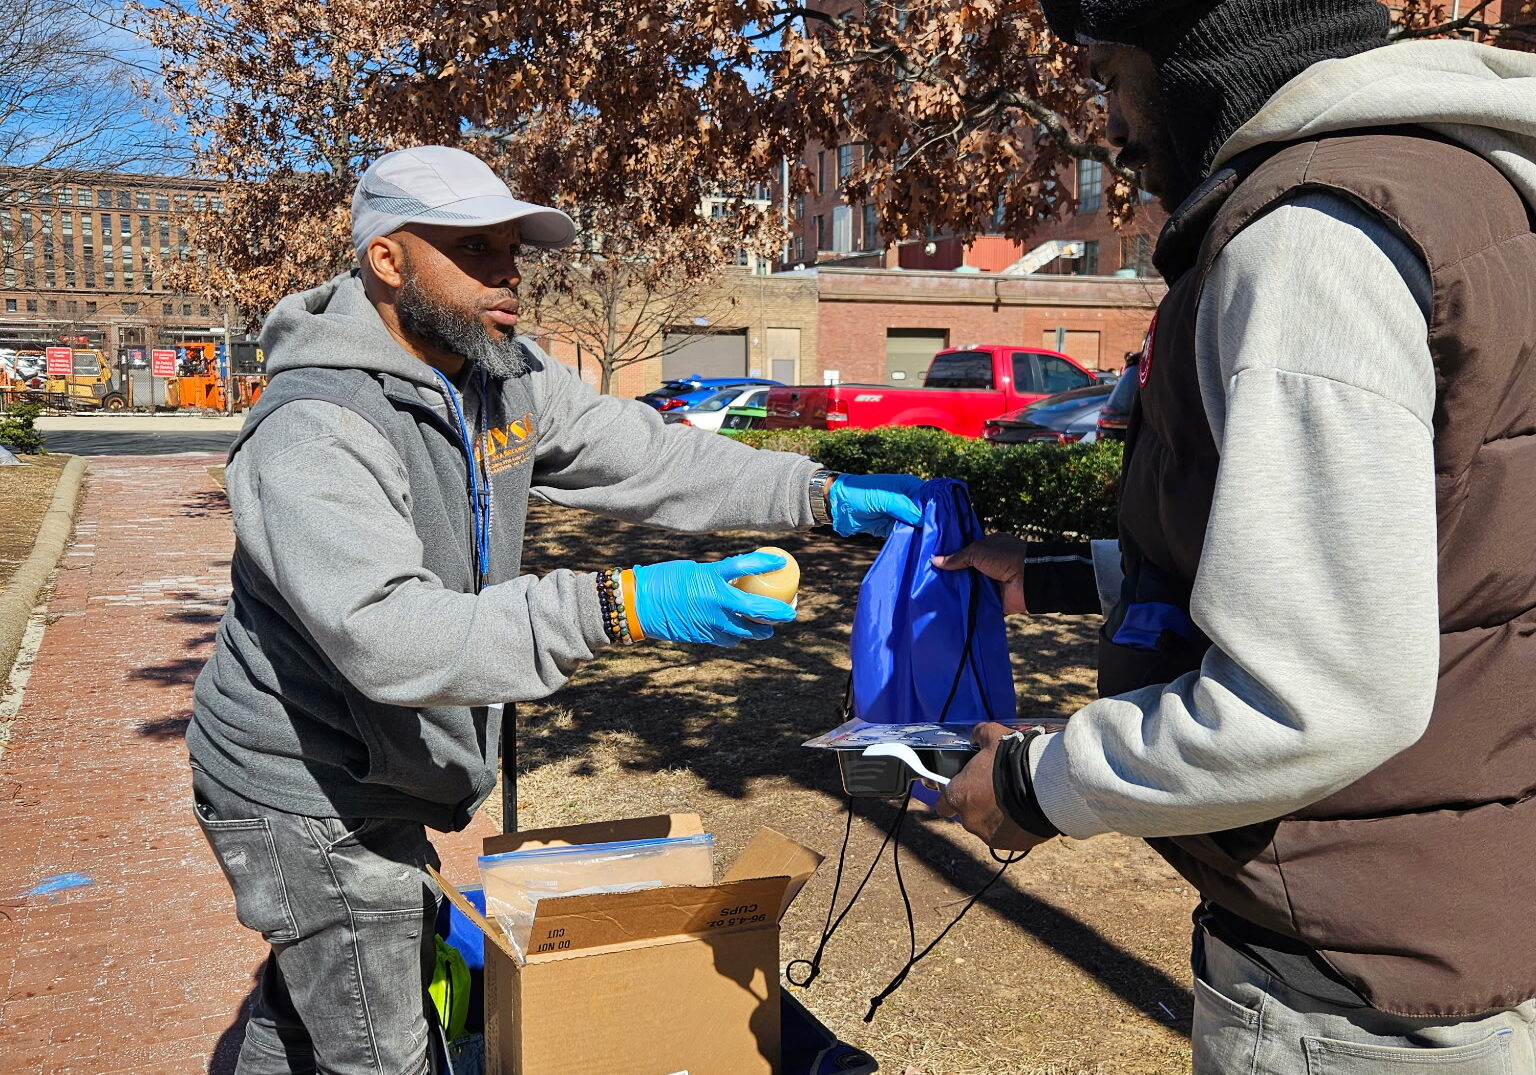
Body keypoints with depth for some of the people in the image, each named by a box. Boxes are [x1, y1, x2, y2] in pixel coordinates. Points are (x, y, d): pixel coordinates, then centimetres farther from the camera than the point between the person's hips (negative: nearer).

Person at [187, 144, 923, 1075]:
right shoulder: (313, 432, -30)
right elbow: (388, 635, -41)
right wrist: (615, 609, -50)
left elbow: (648, 457, -1)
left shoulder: (506, 371, -4)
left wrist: (822, 495, -10)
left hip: (377, 781, 8)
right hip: (308, 797, -8)